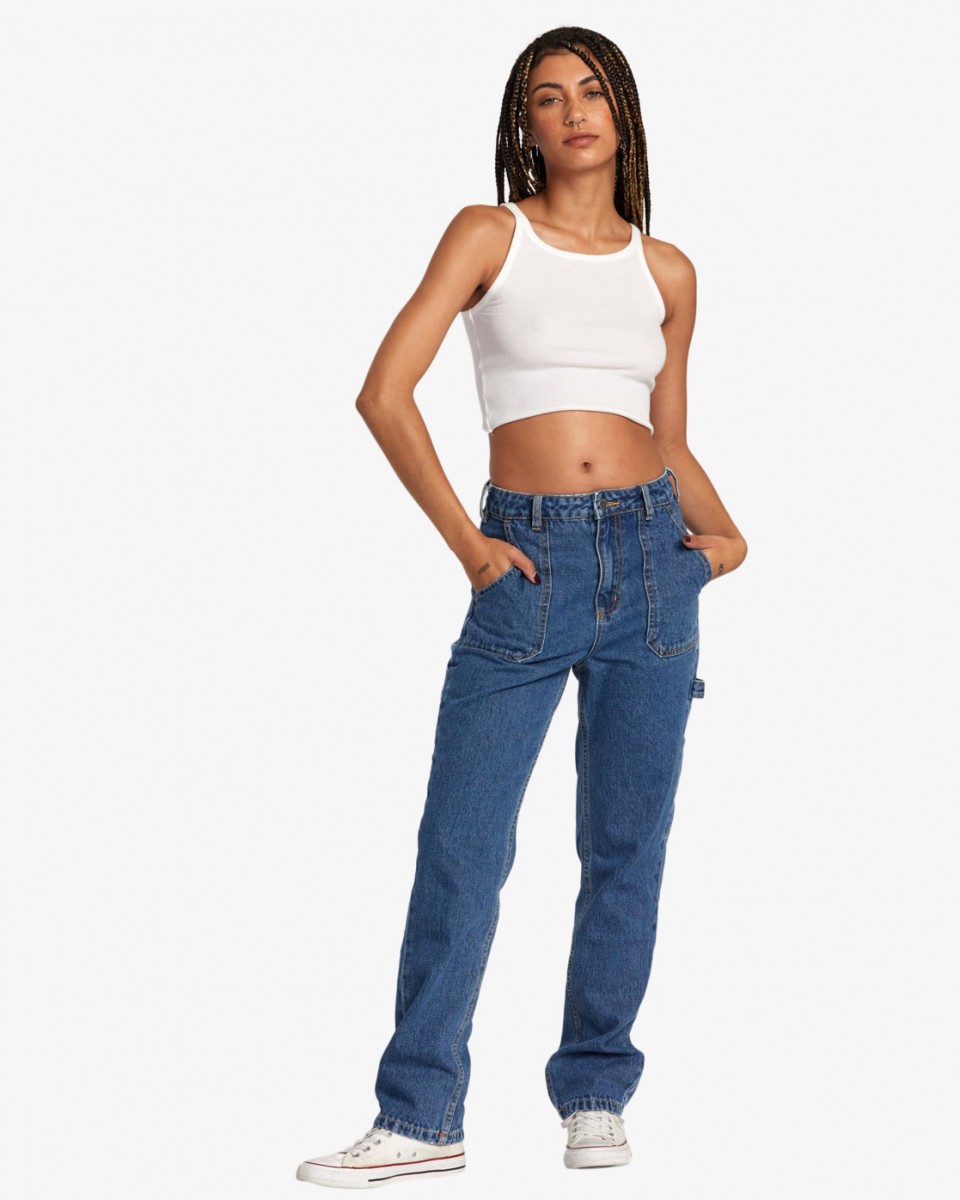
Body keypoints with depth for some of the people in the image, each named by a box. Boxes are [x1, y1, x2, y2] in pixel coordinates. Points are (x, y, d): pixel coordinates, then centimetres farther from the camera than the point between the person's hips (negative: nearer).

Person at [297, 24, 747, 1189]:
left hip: (650, 556, 3)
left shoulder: (666, 271, 11)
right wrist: (465, 545, -7)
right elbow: (384, 394, -5)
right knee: (461, 841, -3)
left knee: (625, 845, 6)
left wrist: (724, 531, -1)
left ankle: (595, 1096, 19)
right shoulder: (488, 234, 2)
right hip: (528, 562, -2)